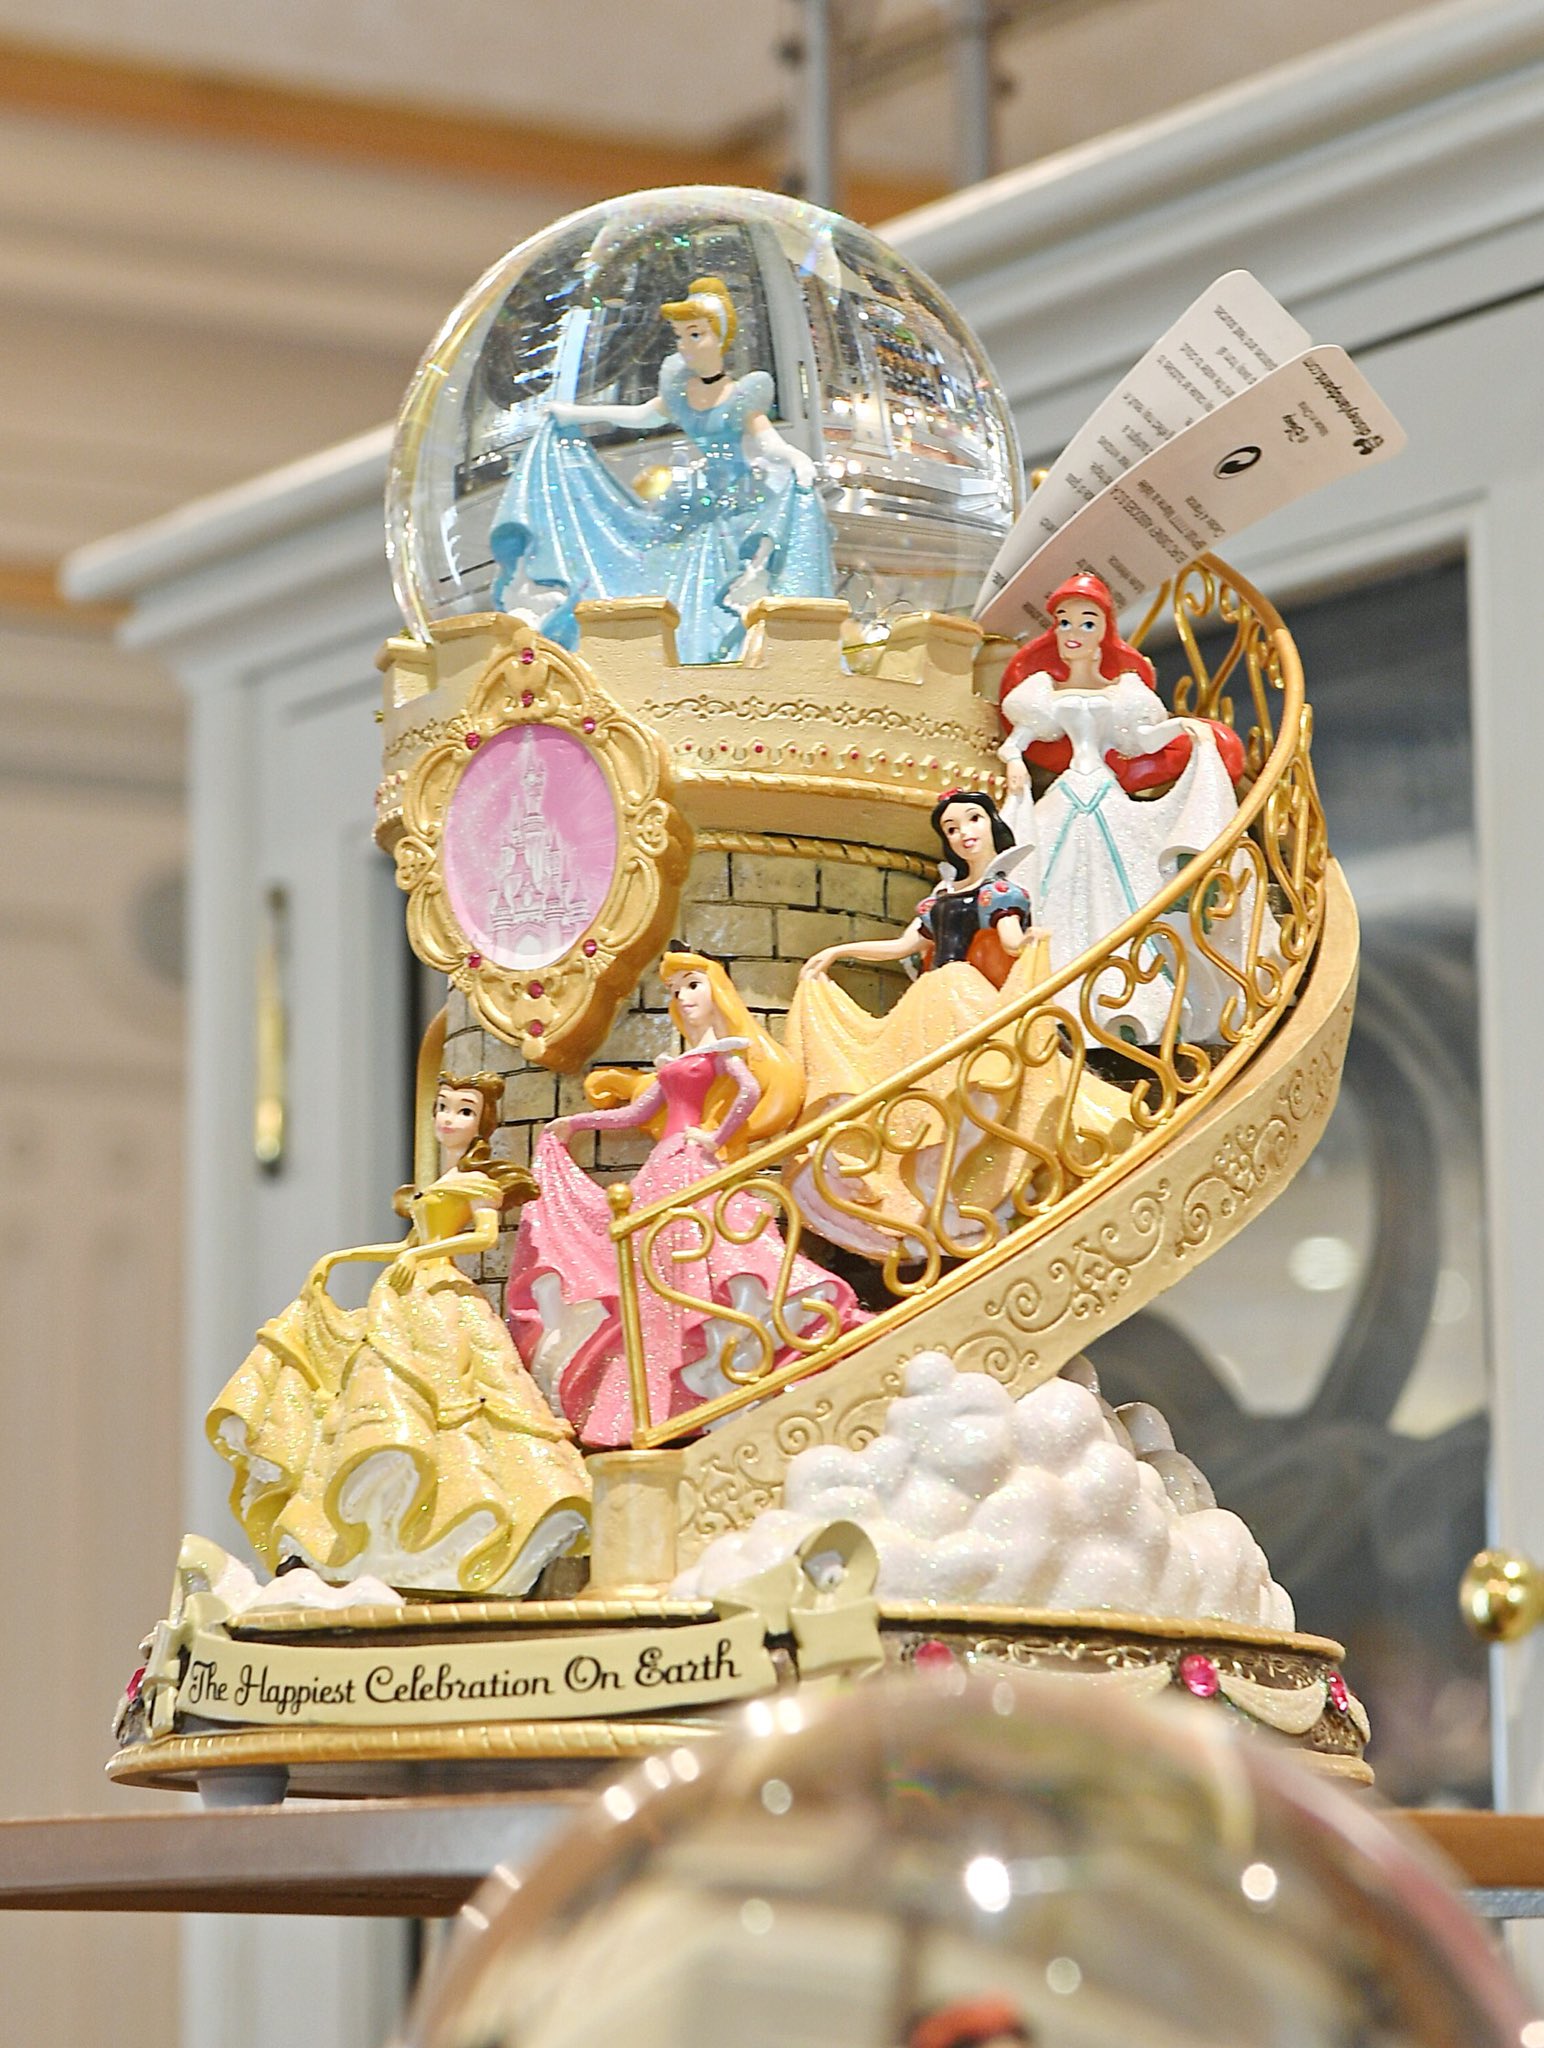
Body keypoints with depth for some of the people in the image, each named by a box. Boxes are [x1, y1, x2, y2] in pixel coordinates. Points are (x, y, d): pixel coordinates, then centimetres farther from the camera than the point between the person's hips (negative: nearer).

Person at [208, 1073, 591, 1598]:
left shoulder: (477, 1182, 3)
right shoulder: (431, 1190, 27)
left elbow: (488, 1235, -13)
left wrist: (421, 1254, -19)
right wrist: (338, 1257, 26)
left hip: (440, 1299, -8)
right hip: (403, 1301, 8)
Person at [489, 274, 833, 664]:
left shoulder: (743, 396, -11)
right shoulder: (678, 391, 3)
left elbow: (769, 441, -18)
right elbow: (642, 417, 19)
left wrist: (797, 459, -42)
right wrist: (574, 414, 27)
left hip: (738, 508, -4)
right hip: (691, 507, 4)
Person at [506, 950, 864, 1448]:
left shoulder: (719, 1048, 1)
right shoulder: (678, 1062, 23)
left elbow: (750, 1091, -17)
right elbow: (637, 1112, 25)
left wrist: (719, 1139, -12)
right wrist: (574, 1124, 30)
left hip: (694, 1166, -8)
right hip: (664, 1169, 8)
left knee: (691, 1267, -17)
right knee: (656, 1281, 1)